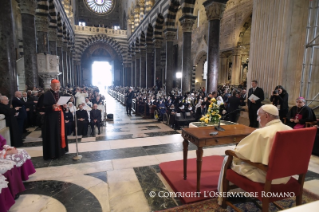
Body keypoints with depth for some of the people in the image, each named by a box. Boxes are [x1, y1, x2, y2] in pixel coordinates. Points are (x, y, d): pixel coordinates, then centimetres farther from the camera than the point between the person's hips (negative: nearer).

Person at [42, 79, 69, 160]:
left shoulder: (59, 94, 11)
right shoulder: (46, 94, -11)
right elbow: (44, 106, -16)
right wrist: (52, 107, -32)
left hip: (59, 116, 7)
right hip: (51, 118, -7)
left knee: (60, 133, 13)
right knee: (52, 135, -1)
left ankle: (60, 149, 26)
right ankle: (52, 153, 9)